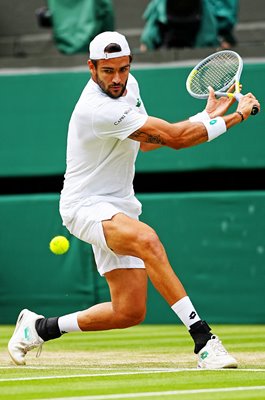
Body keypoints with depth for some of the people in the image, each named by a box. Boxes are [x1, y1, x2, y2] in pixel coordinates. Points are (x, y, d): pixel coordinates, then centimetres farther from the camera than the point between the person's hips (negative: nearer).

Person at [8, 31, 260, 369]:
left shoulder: (129, 85, 4)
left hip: (118, 207, 9)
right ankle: (203, 339, -41)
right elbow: (176, 138, -27)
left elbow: (144, 140, 20)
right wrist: (238, 116, -19)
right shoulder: (99, 110, -26)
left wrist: (205, 116, 10)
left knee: (130, 312, 3)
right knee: (147, 240, -39)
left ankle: (39, 328, 24)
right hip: (86, 206, -9)